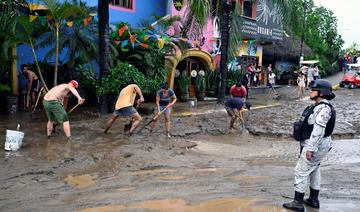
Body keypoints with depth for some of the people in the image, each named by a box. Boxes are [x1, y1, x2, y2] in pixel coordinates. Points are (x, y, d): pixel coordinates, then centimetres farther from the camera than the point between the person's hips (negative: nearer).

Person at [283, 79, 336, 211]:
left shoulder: (323, 108, -22)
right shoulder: (319, 107, 11)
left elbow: (318, 130, -27)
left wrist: (310, 149, -27)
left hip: (316, 145, -11)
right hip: (317, 145, 11)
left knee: (301, 171, -5)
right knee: (314, 170, 18)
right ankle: (314, 200, 30)